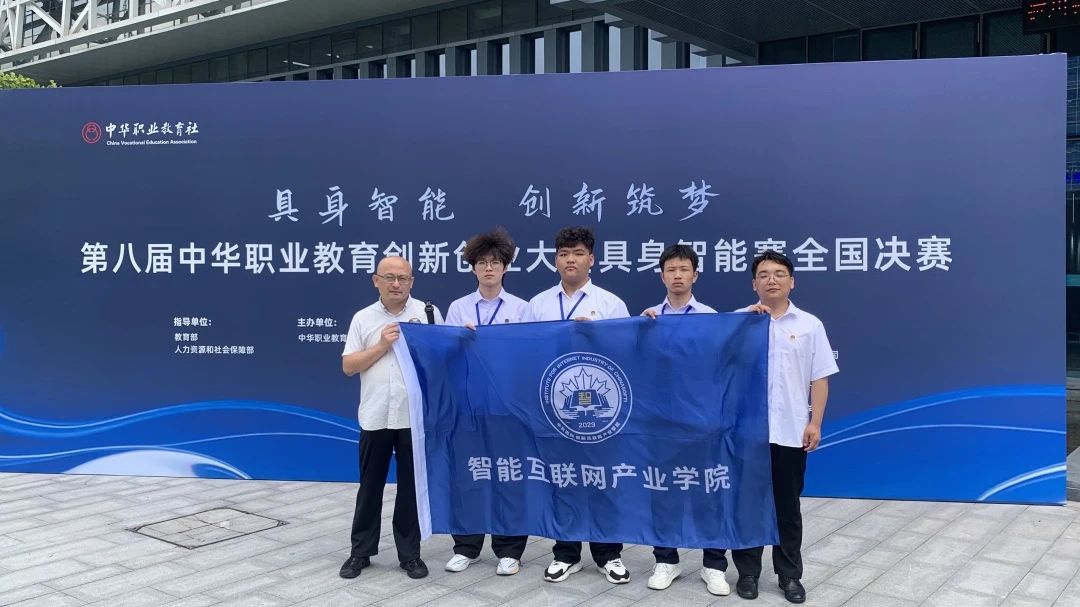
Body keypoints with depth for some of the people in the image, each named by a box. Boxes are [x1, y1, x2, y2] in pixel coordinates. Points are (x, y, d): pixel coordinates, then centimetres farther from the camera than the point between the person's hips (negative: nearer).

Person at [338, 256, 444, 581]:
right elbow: (348, 366, 2)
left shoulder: (428, 313, 3)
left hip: (416, 416, -1)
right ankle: (361, 552, 22)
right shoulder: (363, 318, 7)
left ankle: (410, 553, 19)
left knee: (412, 486, 7)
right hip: (375, 417, 1)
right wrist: (381, 346, -8)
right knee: (370, 486, 10)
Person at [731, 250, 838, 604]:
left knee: (788, 507, 11)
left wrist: (815, 423, -3)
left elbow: (819, 379, 5)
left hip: (791, 432, 1)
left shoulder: (810, 325, 4)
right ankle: (747, 572, 21)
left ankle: (790, 575, 23)